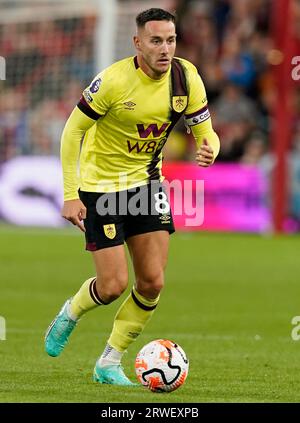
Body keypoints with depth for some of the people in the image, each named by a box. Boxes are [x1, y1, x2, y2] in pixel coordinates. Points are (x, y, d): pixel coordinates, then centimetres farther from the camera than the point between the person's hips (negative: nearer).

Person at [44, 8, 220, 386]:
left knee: (152, 283, -2)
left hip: (146, 181, 5)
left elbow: (205, 131, -1)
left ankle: (109, 364, 15)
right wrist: (70, 195, -19)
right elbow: (73, 130, -15)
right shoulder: (114, 80, -23)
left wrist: (209, 149, -27)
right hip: (101, 183, -5)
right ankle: (70, 313, 26)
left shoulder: (186, 78, -10)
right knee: (113, 285, -9)